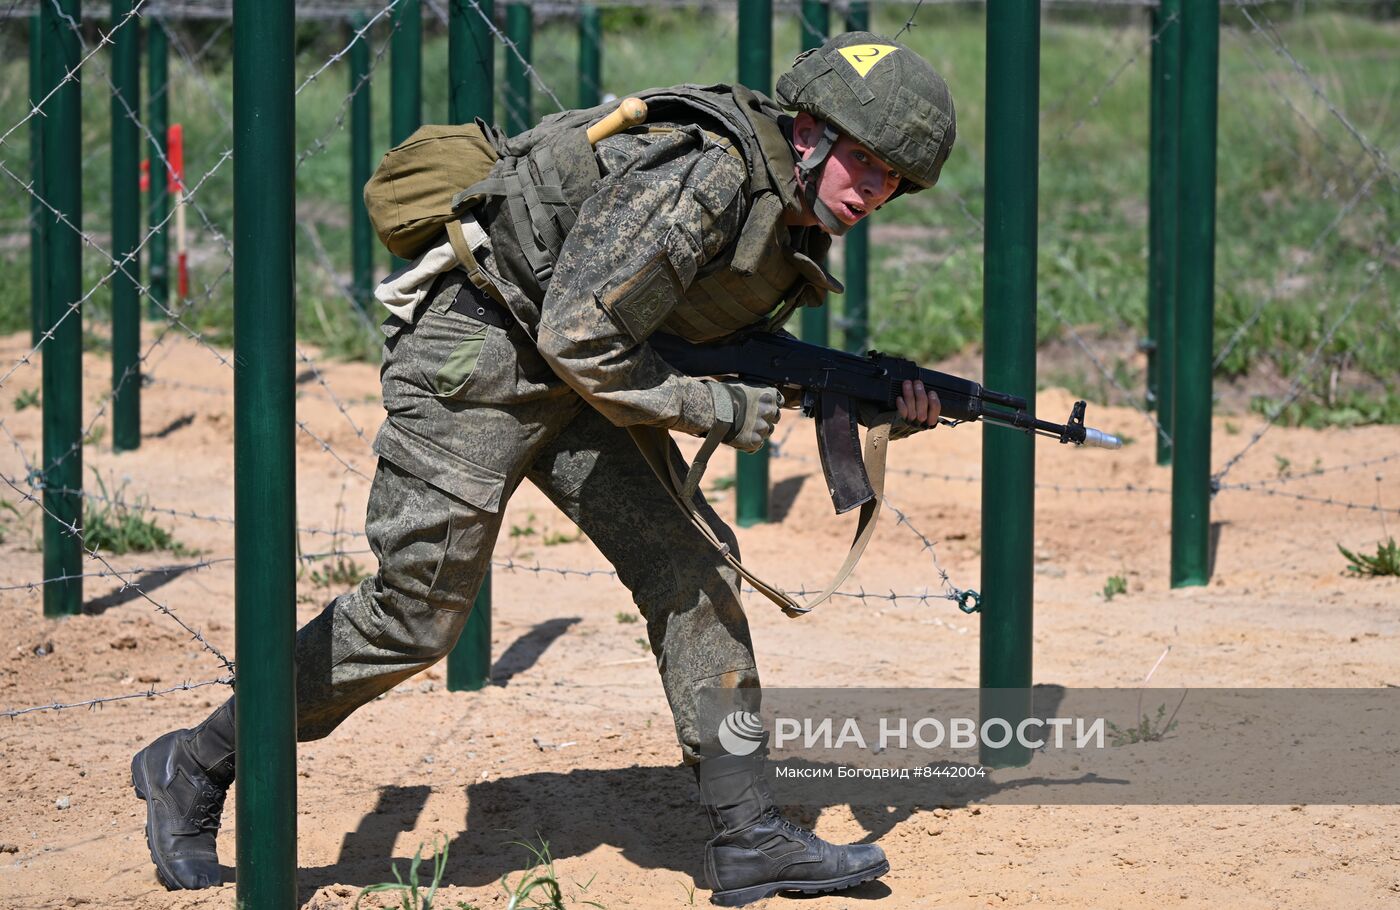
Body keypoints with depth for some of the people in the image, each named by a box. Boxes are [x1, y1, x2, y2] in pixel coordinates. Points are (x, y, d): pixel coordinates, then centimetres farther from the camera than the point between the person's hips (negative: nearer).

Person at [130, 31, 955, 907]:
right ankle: (195, 765, 8)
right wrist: (718, 409, -20)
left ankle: (751, 835, 2)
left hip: (565, 381, 9)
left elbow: (759, 363, 14)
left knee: (690, 567, -1)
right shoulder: (704, 176, -27)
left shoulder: (798, 227, 3)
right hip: (474, 359, -9)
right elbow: (580, 338, -29)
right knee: (416, 613, -6)